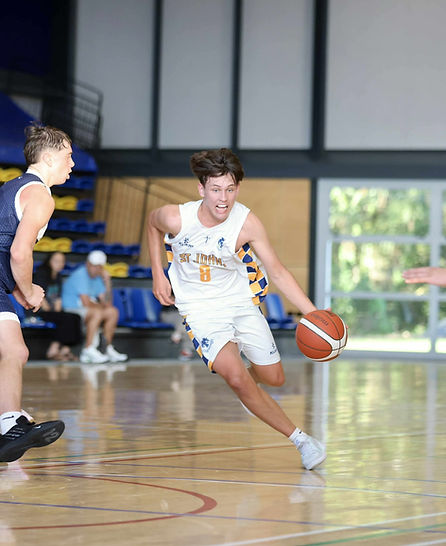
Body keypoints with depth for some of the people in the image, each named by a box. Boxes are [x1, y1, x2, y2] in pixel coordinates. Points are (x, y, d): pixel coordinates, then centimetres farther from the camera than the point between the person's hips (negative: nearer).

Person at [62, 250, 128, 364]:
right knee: (97, 313, -32)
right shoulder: (80, 275, -18)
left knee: (113, 312, -2)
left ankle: (109, 349, 1)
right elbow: (86, 302, -24)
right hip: (71, 310, -9)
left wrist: (107, 282, -3)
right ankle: (89, 350, -32)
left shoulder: (97, 277, 10)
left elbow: (106, 302, 7)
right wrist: (102, 306, -7)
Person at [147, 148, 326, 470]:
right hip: (201, 310, -2)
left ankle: (236, 364, 46)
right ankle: (300, 438, -9)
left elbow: (278, 272, -13)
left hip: (241, 302, 2)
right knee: (238, 380, -22)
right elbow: (153, 223, 4)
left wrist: (314, 313, -23)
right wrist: (158, 275, 2)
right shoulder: (176, 218, -22)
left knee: (274, 378, 9)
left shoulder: (247, 223, -21)